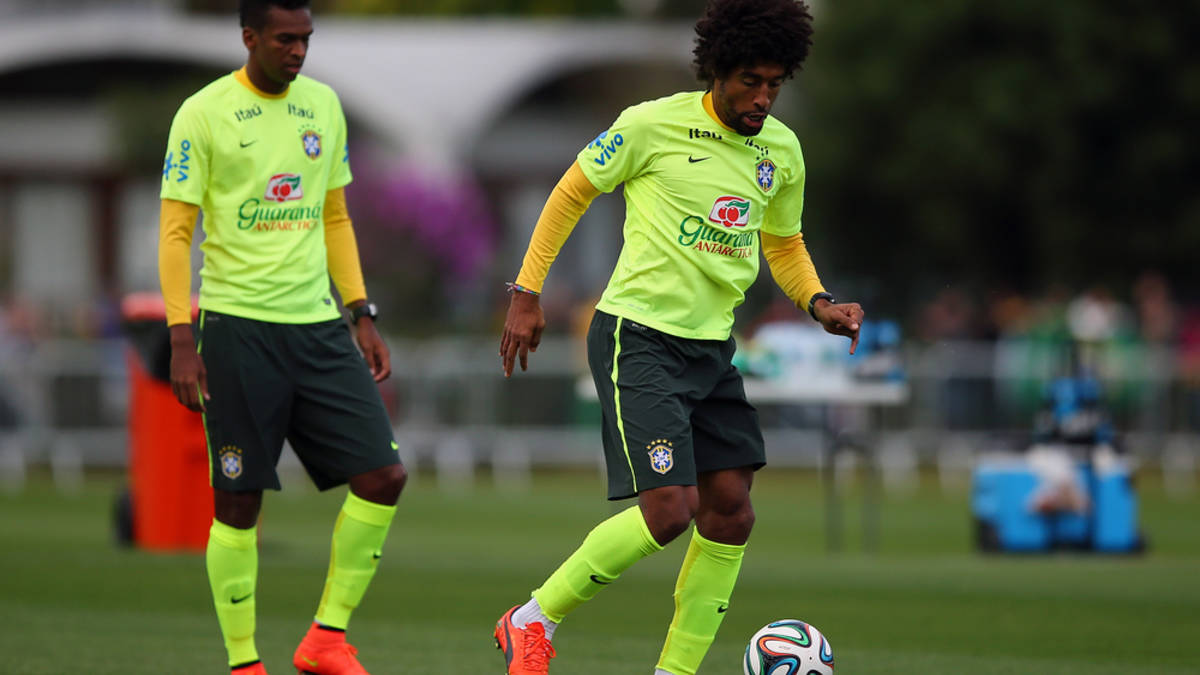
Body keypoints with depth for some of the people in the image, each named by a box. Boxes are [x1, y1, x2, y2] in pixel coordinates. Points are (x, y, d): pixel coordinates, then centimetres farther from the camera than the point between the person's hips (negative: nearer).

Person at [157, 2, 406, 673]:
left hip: (319, 326, 5)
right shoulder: (204, 114, -5)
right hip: (238, 328, -5)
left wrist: (362, 316, 13)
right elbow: (176, 231, -5)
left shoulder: (323, 106, 11)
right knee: (239, 500, -2)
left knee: (384, 476, -5)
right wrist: (182, 340, -12)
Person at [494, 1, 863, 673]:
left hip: (711, 346, 7)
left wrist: (820, 304, 3)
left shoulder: (782, 151, 7)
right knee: (671, 507, -17)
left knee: (731, 511, 0)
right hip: (637, 339, -7)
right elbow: (572, 193, 1)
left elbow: (784, 245, 22)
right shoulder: (654, 125, -11)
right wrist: (527, 293, -1)